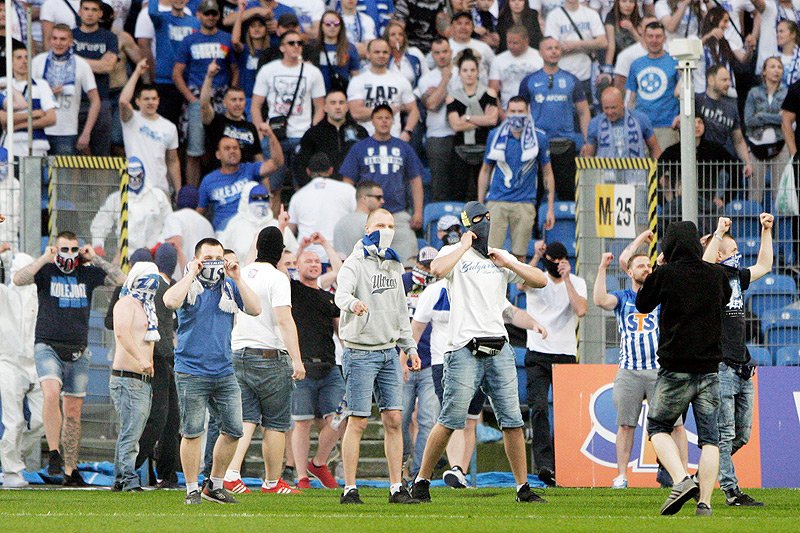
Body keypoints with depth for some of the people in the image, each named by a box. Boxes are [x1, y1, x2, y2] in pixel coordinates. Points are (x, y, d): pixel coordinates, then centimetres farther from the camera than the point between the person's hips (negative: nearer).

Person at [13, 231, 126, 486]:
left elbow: (122, 280, 2)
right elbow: (18, 280, -16)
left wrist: (95, 259, 0)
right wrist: (45, 259, -14)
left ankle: (71, 470, 11)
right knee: (51, 393, -28)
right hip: (48, 347, -3)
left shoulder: (88, 273, 9)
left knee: (73, 412, 6)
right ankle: (54, 454, -25)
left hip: (78, 352, 4)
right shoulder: (46, 271, 1)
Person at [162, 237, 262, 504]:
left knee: (233, 430, 6)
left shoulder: (229, 287, 10)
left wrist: (237, 278, -6)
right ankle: (192, 490, 7)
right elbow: (171, 302, -24)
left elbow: (255, 309, -1)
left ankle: (215, 486, 19)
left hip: (224, 371, 5)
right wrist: (191, 274, -17)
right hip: (192, 373, -5)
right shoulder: (189, 286, -2)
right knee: (192, 432, -2)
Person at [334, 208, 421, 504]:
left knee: (394, 420, 3)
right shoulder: (355, 264, -8)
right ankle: (350, 489, -1)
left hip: (389, 352, 6)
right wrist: (352, 303, -51)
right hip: (360, 352, -6)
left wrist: (410, 347, 19)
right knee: (358, 422, -6)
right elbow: (341, 294, -28)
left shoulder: (394, 266, 14)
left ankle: (397, 488, 7)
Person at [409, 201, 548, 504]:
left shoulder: (501, 258, 18)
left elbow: (540, 281, 13)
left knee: (512, 421, 2)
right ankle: (421, 481, 4)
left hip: (499, 349, 5)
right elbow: (438, 270, -21)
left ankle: (523, 487, 6)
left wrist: (508, 264, 2)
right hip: (465, 350, -5)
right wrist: (465, 245, -10)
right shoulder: (454, 254, 3)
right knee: (451, 420, -7)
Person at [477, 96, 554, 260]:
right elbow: (485, 170, 13)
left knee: (519, 256, -1)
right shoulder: (495, 136, 5)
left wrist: (550, 208, 5)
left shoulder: (538, 139, 3)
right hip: (496, 202, 0)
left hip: (524, 203, 0)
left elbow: (547, 173, 10)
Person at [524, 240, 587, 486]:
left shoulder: (577, 283, 5)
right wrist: (536, 257, -25)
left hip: (566, 355, 1)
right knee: (538, 408, -15)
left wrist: (566, 279, -14)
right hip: (538, 354, -1)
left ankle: (557, 465, 8)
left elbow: (581, 310, -14)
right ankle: (544, 464, -23)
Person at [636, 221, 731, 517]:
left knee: (657, 426, 11)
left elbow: (642, 305, 11)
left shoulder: (663, 275, -6)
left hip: (675, 368, -3)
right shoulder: (716, 274, 3)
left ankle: (681, 480, -12)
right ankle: (705, 503, -4)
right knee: (709, 437, 6)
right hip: (710, 368, 3)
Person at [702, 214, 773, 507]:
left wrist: (767, 231, 24)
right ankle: (731, 491, -4)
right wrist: (719, 233, -28)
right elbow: (705, 266, -31)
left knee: (742, 434, 12)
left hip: (742, 369, 9)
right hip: (719, 368, -9)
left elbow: (764, 266, 30)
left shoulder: (736, 277, 16)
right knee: (724, 434, -6)